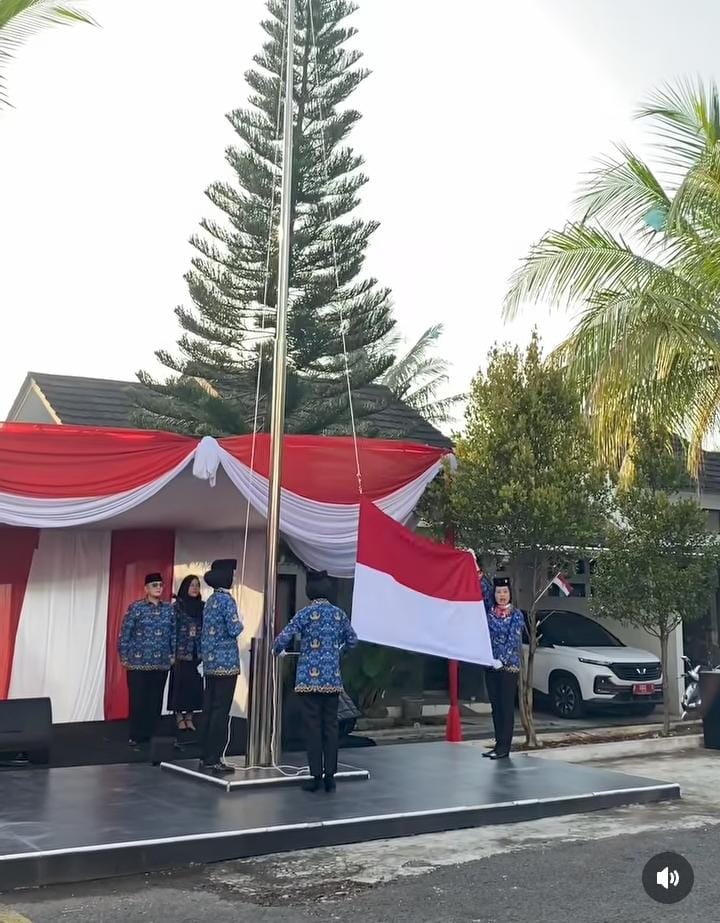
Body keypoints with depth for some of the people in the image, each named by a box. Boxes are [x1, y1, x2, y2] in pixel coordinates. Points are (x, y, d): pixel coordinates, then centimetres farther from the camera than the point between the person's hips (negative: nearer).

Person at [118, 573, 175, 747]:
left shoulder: (169, 609, 7)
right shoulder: (136, 607, -5)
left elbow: (174, 634, 12)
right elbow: (125, 633, -4)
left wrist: (174, 654, 7)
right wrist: (124, 656, -5)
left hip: (161, 662, 4)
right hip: (138, 662, -3)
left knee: (156, 700, 8)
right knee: (137, 700, 1)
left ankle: (151, 734, 18)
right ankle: (136, 736, 11)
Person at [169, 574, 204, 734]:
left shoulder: (202, 607, 9)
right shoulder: (177, 606, -2)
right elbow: (172, 629, -5)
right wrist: (172, 653, -11)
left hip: (197, 653, 4)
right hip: (181, 652, -4)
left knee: (194, 685, 5)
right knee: (180, 683, -1)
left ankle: (189, 718, 13)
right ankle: (179, 718, 6)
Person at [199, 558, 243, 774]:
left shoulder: (210, 601, 14)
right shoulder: (227, 600, -13)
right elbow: (234, 630, -19)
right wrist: (240, 624, 1)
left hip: (210, 663, 9)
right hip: (226, 662, -8)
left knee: (210, 709, 11)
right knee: (221, 711, -5)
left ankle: (207, 756, 16)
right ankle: (214, 759, -4)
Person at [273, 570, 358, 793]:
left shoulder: (306, 614, -7)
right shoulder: (339, 614, 6)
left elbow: (283, 638, -13)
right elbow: (352, 641, 17)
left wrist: (277, 650, 8)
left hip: (310, 678, -3)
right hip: (332, 679, 3)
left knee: (313, 726, 2)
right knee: (331, 726, 8)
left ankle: (316, 775, 3)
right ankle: (330, 775, 10)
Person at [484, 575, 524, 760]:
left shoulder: (516, 614, -4)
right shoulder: (490, 613, 10)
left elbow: (513, 639, -11)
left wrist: (502, 660, -19)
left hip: (509, 666, -5)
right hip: (491, 665, 5)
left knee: (507, 706, -3)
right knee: (495, 706, 9)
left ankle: (504, 747, -1)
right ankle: (499, 743, 16)